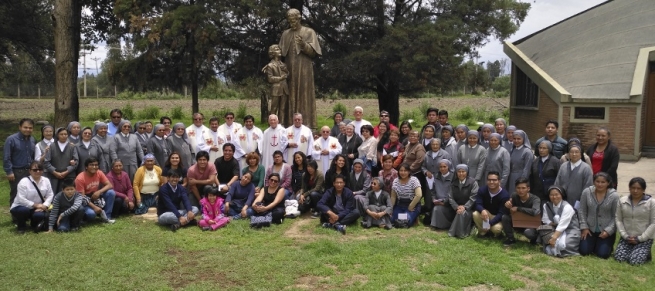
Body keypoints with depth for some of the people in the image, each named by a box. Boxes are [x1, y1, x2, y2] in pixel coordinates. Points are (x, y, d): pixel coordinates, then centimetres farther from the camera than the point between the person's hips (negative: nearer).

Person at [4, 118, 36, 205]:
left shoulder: (33, 140, 9)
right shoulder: (11, 139, -8)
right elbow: (6, 158, -9)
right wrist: (9, 172, -13)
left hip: (30, 172, 5)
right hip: (17, 172, -5)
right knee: (16, 195, 4)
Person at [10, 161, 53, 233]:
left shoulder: (46, 181, -3)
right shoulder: (24, 182, -18)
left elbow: (50, 195, 0)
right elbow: (21, 199, -23)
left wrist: (44, 206, -17)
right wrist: (35, 205, -26)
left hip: (37, 208, 3)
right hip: (21, 207, -3)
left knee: (40, 215, -30)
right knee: (23, 210, -38)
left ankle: (34, 225, 12)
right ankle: (21, 226, -1)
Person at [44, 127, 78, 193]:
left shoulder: (72, 147, 7)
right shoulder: (51, 147, 6)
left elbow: (76, 161, 1)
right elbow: (46, 162, 1)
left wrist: (66, 172, -8)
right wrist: (55, 172, -7)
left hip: (68, 176, 0)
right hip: (54, 176, 0)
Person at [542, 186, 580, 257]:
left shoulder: (567, 207, -19)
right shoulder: (546, 206, 1)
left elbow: (562, 225, -29)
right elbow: (545, 220, 1)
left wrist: (554, 238, -38)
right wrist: (554, 223, -21)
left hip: (571, 230, -5)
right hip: (557, 230, 5)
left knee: (561, 245, -32)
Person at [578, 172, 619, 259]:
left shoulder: (614, 196, -13)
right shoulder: (586, 192, -8)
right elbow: (582, 211, 0)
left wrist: (608, 230, -15)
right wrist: (584, 227, -5)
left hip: (607, 230, -2)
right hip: (590, 228, 2)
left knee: (603, 254, -11)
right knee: (584, 251, -6)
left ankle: (608, 244, 23)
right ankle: (594, 243, 26)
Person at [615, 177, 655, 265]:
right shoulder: (622, 201, 1)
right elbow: (618, 220, 3)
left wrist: (640, 238, -12)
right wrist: (625, 236, -9)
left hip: (644, 239, -3)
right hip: (626, 238, 3)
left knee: (635, 261, -19)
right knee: (619, 258, -14)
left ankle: (646, 253, 14)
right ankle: (632, 250, 17)